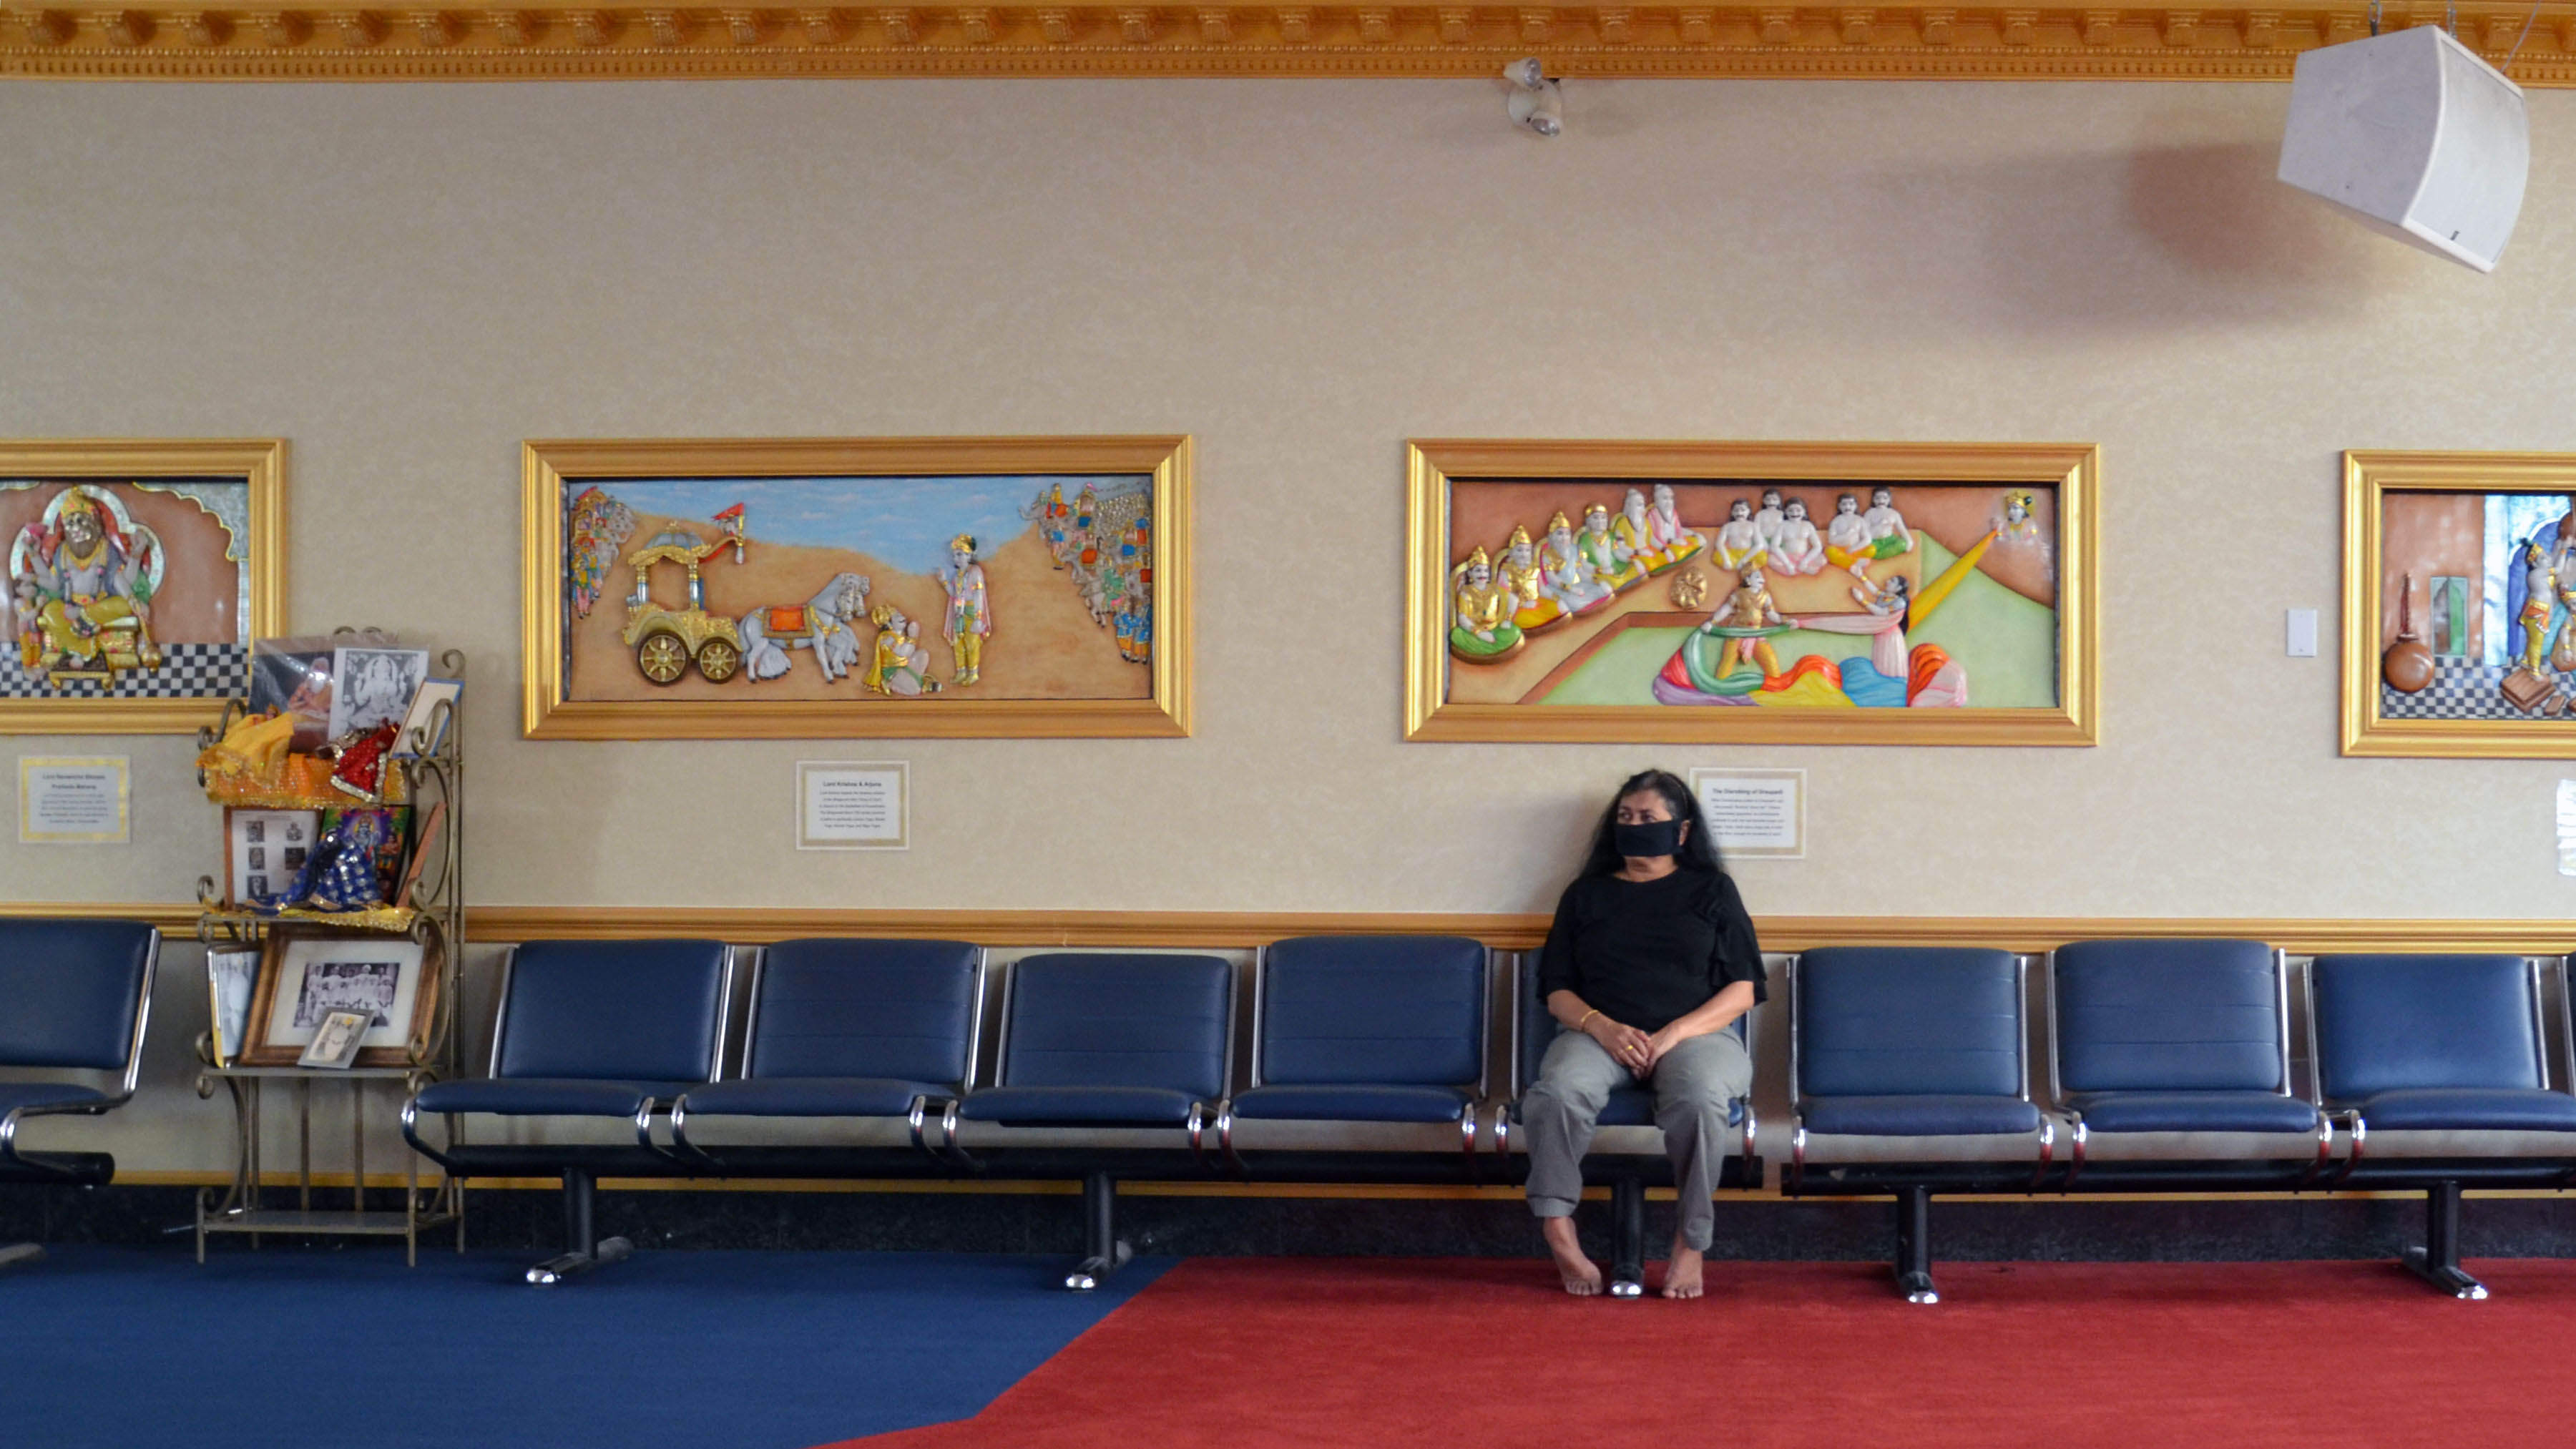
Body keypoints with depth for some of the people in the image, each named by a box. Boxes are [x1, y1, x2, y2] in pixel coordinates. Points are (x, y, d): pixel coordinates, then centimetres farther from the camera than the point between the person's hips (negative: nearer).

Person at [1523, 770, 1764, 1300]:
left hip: (1695, 1033, -1)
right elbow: (1557, 993, 14)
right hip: (1599, 1033, 1)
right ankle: (1559, 1233, -29)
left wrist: (1674, 1034, -9)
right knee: (1558, 1092, -35)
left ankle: (1690, 1244, -23)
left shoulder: (1711, 890, 17)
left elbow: (1742, 992, 8)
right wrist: (1603, 1028, -9)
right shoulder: (1586, 894, 21)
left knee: (1699, 1099, -38)